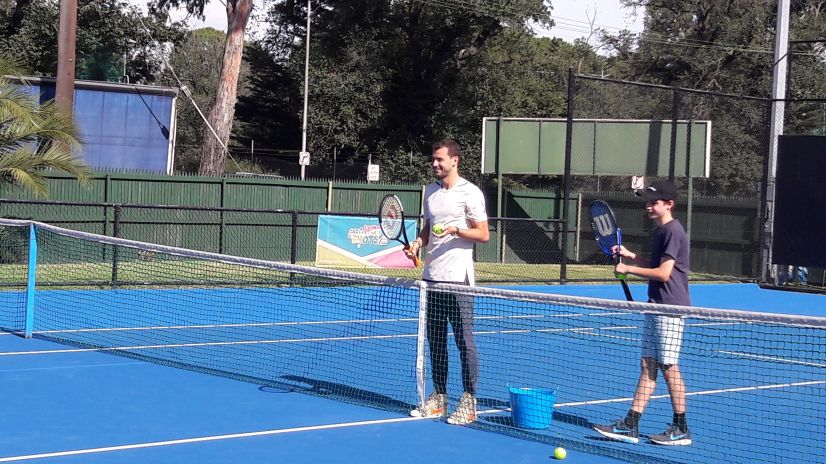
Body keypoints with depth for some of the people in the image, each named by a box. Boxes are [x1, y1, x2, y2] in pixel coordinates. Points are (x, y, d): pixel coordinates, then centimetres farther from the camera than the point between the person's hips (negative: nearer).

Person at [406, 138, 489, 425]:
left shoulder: (470, 193, -5)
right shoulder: (431, 192, 15)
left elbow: (483, 235, -6)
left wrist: (455, 230, -21)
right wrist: (418, 243, 3)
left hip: (458, 277, -7)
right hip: (431, 275, 7)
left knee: (464, 340, -2)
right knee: (435, 339, 10)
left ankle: (469, 402, 4)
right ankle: (438, 398, 19)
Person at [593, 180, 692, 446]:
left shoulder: (673, 231, -14)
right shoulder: (659, 231, 15)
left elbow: (663, 273, -20)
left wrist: (628, 269, -13)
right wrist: (630, 256, 12)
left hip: (671, 309, -9)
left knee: (668, 367, -4)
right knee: (647, 365, 7)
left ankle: (681, 430, 6)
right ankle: (630, 426, 7)